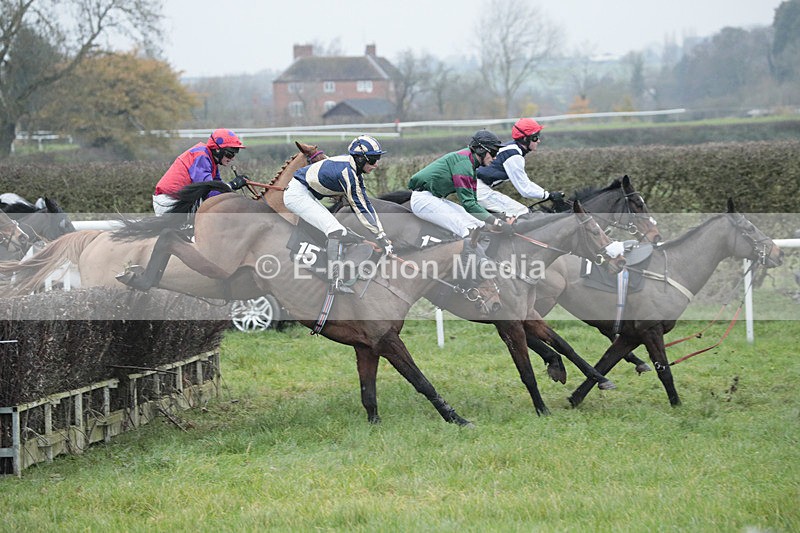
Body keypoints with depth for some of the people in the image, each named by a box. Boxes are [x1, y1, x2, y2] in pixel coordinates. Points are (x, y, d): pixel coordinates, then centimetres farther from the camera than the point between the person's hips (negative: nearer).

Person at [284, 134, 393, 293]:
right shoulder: (346, 171, -24)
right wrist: (380, 237, -18)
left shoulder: (354, 169, 5)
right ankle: (335, 283, -25)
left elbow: (366, 204, 6)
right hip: (297, 193, -11)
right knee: (336, 231, -20)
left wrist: (382, 234, 1)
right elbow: (360, 208, -22)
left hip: (309, 196, 11)